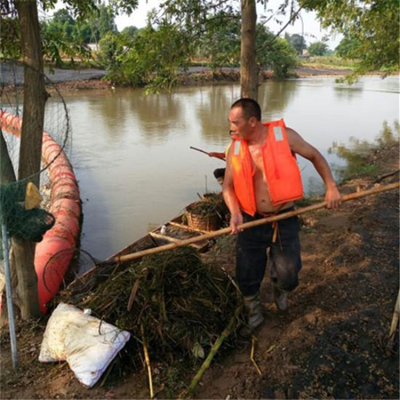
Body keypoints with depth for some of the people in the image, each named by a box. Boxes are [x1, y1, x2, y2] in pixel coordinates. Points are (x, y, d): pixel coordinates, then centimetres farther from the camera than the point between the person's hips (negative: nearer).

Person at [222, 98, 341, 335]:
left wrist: (331, 187, -4)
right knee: (247, 276, 8)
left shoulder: (284, 136, -10)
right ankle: (254, 314, 38)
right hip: (251, 221, 2)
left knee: (288, 277, 0)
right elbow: (228, 186, -1)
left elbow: (315, 156, 4)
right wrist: (235, 212, -18)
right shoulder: (236, 148, -3)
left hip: (284, 220, -2)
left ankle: (280, 290, 40)